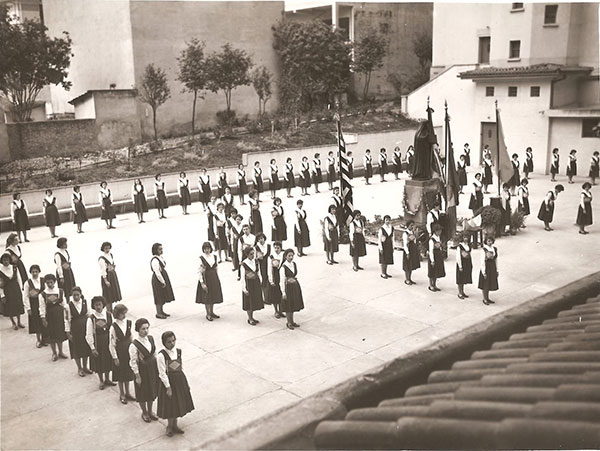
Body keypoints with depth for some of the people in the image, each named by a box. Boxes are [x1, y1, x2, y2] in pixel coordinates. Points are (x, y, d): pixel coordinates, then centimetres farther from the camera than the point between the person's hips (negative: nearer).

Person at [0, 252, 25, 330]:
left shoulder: (14, 268, -4)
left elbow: (19, 279, 3)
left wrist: (20, 290, 2)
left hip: (16, 289, 2)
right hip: (7, 290, -2)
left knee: (18, 305, 11)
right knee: (9, 307, 7)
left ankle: (19, 322, 29)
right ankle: (14, 323, 25)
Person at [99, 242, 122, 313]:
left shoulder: (111, 254, 5)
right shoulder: (101, 258, -19)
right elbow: (103, 270, -20)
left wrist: (113, 266, 2)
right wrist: (105, 281, -21)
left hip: (113, 275, 8)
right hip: (107, 276, -8)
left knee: (113, 293, 15)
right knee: (108, 294, -1)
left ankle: (111, 310, 28)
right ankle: (109, 311, 9)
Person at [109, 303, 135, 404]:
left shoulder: (129, 323, -7)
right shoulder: (113, 327, -19)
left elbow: (131, 337, 4)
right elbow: (111, 344, -14)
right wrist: (115, 357, -11)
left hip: (128, 350, 4)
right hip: (119, 352, -4)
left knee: (128, 373, 18)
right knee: (120, 374, 12)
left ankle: (127, 393, 36)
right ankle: (122, 395, 30)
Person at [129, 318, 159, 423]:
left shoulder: (150, 338, -7)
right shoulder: (134, 345, -25)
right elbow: (133, 362, -18)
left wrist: (157, 366, 10)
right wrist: (137, 376, -13)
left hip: (153, 367, 6)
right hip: (142, 370, -6)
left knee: (152, 390, 20)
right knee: (143, 392, 14)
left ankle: (150, 411, 43)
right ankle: (144, 413, 39)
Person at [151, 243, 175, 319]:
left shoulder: (160, 257, 6)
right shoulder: (154, 260, -22)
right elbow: (157, 273, -23)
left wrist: (164, 281, 11)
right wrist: (162, 282, -18)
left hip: (163, 277, 9)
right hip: (157, 280, -9)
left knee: (163, 295, 18)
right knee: (159, 296, 2)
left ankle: (161, 311, 31)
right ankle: (158, 313, 14)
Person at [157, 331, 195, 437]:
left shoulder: (178, 351, -2)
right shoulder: (161, 355, -19)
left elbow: (181, 367, 8)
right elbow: (162, 373, -16)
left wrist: (186, 383, 10)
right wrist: (168, 387, -16)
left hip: (180, 379, 6)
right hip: (169, 381, -6)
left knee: (178, 403, 17)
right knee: (170, 405, 8)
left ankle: (174, 425, 36)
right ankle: (169, 426, 30)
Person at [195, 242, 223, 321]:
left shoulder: (214, 257, 2)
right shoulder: (201, 258, -13)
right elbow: (199, 272, -14)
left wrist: (217, 279, 12)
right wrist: (202, 283, -18)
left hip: (214, 278, 5)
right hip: (206, 278, -5)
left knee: (213, 296, 13)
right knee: (207, 297, 3)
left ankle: (212, 312, 28)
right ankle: (208, 314, 17)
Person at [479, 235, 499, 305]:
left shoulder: (494, 249, 4)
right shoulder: (484, 249, -15)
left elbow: (496, 259, 11)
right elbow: (482, 261, -15)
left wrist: (496, 270, 12)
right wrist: (484, 272, -17)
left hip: (493, 267, 6)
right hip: (486, 267, -6)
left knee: (490, 283, 15)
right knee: (485, 284, 3)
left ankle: (487, 298, 27)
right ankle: (485, 299, 16)